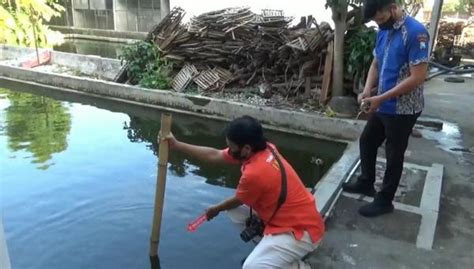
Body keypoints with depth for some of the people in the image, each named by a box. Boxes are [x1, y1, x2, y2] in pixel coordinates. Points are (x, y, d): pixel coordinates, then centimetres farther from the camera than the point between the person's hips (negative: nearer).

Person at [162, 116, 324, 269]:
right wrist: (177, 145, 6)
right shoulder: (263, 149, -5)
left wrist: (216, 209, 14)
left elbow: (237, 201, -8)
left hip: (302, 230, -9)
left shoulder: (254, 173, -31)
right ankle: (268, 244, 16)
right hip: (286, 216, 9)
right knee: (234, 209, 7)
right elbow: (214, 155, 3)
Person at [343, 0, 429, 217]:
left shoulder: (415, 32, -21)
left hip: (403, 109, -8)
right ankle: (366, 183, 39)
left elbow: (418, 77, -24)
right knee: (367, 141, 19)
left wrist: (381, 98, -23)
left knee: (394, 154, 6)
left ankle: (385, 201, 22)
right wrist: (367, 91, -5)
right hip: (383, 105, 8)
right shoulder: (383, 31, 5)